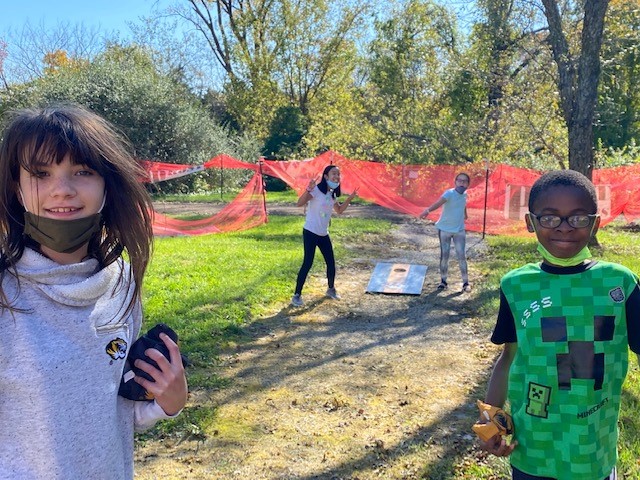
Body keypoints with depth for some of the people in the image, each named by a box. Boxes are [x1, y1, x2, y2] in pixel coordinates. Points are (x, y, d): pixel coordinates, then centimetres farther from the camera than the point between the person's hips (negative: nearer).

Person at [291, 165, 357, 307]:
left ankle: (331, 289, 33)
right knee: (308, 263, -9)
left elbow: (339, 210, 22)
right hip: (310, 232, -7)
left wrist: (350, 198, 10)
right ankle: (297, 295, 2)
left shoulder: (333, 194, 8)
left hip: (324, 234, 7)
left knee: (331, 263, 10)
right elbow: (299, 203, -28)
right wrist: (308, 189, -43)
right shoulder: (316, 190, -16)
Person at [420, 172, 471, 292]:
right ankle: (443, 281, 18)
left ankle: (466, 282, 9)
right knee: (444, 255, 4)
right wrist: (428, 210, -60)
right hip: (444, 229, -4)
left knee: (461, 256, 1)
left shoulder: (464, 194, -2)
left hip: (459, 230, 4)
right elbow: (439, 202, -42)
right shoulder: (449, 193, -21)